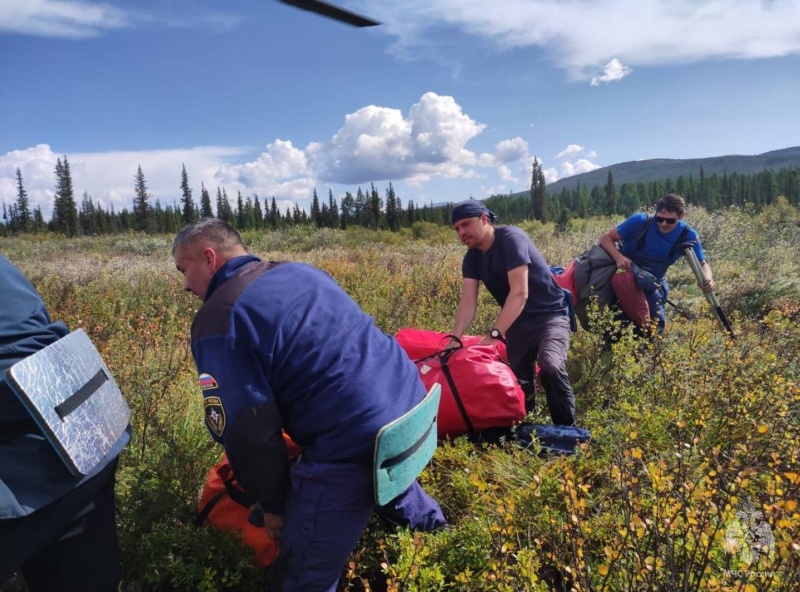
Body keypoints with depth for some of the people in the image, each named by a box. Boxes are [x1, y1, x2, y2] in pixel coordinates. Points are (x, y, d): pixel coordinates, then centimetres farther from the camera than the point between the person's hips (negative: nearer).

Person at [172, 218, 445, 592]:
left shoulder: (217, 321, -7)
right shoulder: (299, 270, 16)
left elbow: (246, 431, -11)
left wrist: (273, 505, 6)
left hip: (356, 441, -9)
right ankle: (426, 519, 70)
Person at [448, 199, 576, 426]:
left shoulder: (511, 238, -20)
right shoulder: (472, 258, 1)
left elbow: (520, 293, -30)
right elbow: (467, 302, -11)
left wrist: (494, 334, -37)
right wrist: (454, 340, -27)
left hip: (550, 316, -7)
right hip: (517, 323, 7)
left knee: (550, 367, -29)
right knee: (518, 381, 6)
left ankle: (567, 430, -14)